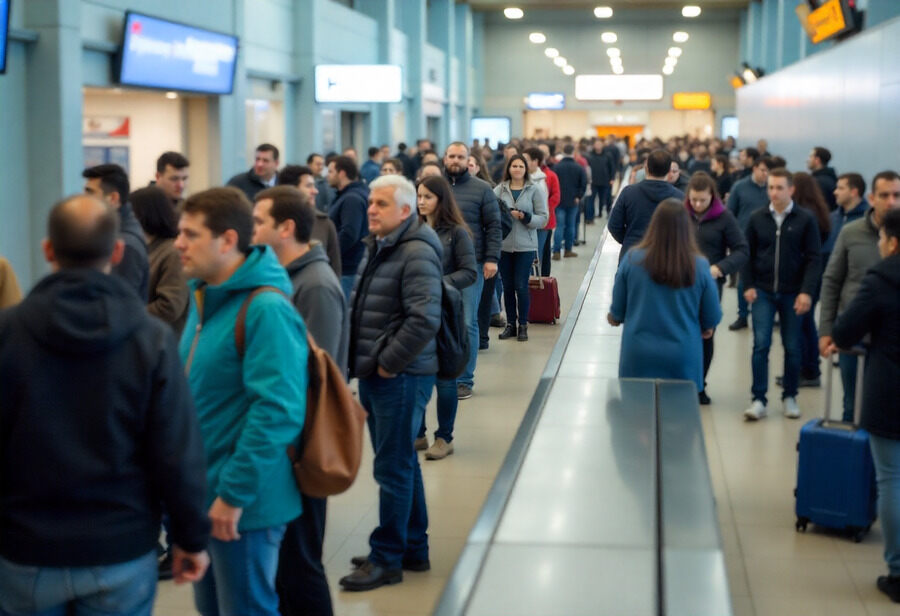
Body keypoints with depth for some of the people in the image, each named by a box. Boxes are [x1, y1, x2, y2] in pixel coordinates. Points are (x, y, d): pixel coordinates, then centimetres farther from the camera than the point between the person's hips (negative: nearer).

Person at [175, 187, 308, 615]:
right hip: (203, 490, 9)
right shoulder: (204, 297, 8)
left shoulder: (266, 310, -21)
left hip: (241, 501, -9)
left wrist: (234, 494, -24)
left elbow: (277, 411, -27)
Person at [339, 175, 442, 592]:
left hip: (401, 376, -10)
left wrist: (389, 362, -18)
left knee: (393, 467, -2)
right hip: (375, 374, 10)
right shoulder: (376, 248, 13)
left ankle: (387, 558, 8)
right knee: (401, 464, 17)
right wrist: (363, 361, 14)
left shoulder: (416, 253, -17)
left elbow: (424, 320, -26)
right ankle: (413, 549, 29)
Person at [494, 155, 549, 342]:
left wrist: (524, 216, -15)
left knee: (521, 286, -4)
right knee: (507, 286, 7)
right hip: (503, 245, 2)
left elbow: (543, 218, -1)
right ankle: (510, 324, 19)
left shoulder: (534, 191, 2)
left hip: (525, 246, -2)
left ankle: (523, 325, 8)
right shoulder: (499, 189, 5)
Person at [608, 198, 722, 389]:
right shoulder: (700, 266, -13)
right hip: (682, 359, 0)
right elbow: (712, 318, -2)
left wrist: (614, 317, 22)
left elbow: (617, 311, -1)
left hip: (639, 356, 1)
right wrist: (705, 328, 21)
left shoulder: (632, 259, -12)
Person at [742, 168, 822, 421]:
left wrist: (807, 291, -12)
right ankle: (759, 400, 0)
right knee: (761, 345, -5)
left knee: (792, 348, 8)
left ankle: (790, 397, 21)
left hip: (793, 294, -1)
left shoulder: (806, 219, -4)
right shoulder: (757, 218, 1)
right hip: (763, 292, 1)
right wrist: (748, 285, -3)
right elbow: (748, 254, 6)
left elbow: (813, 258, -5)